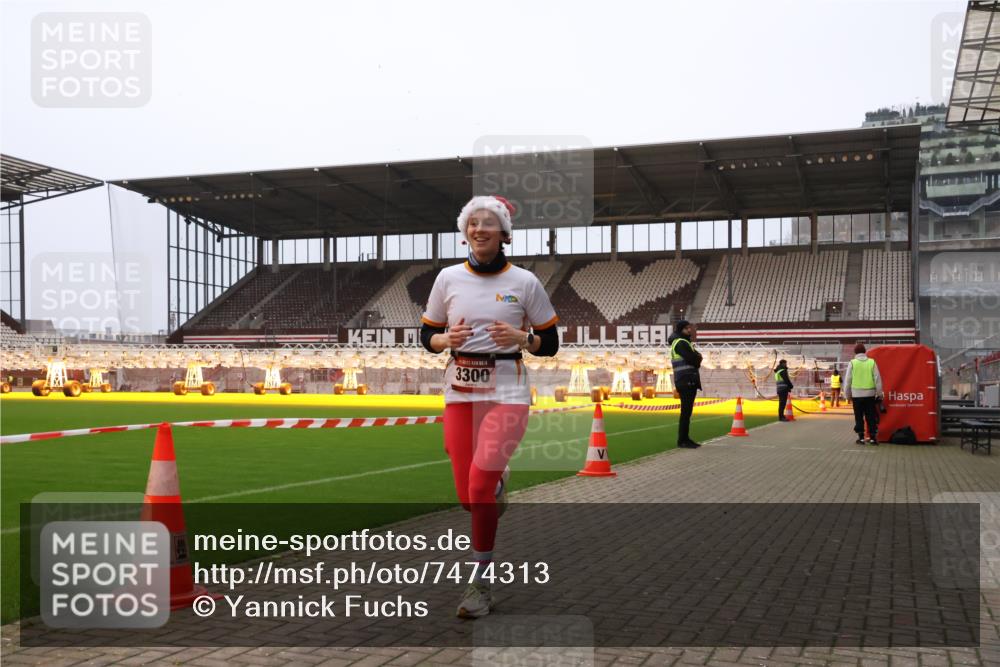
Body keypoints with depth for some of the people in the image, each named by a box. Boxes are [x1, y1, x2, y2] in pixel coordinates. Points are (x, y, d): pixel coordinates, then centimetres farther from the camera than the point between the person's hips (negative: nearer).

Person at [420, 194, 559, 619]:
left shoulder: (524, 282, 0)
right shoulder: (448, 278, 5)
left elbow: (550, 344, 4)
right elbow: (427, 336, 11)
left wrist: (520, 338, -15)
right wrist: (447, 339, -10)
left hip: (506, 392, -3)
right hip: (459, 392, 3)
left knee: (480, 482, -18)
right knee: (469, 497, 3)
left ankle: (481, 585, -3)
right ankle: (498, 481, 42)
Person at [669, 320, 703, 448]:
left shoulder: (684, 342, 22)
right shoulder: (681, 343, -10)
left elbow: (695, 361, 18)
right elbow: (692, 359, -19)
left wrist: (696, 358, -3)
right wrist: (698, 357, 1)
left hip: (690, 381, 10)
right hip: (686, 381, -10)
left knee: (687, 411, 12)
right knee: (686, 411, -9)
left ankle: (685, 439, 16)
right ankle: (682, 440, -8)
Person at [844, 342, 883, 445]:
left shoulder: (852, 363, -3)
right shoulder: (872, 362, 0)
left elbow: (847, 380, 0)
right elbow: (877, 379, 0)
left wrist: (847, 394, 9)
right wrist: (879, 393, 8)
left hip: (856, 394, -1)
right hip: (870, 394, 1)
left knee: (859, 417, 7)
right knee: (871, 416, 8)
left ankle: (861, 437, 6)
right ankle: (873, 437, 7)